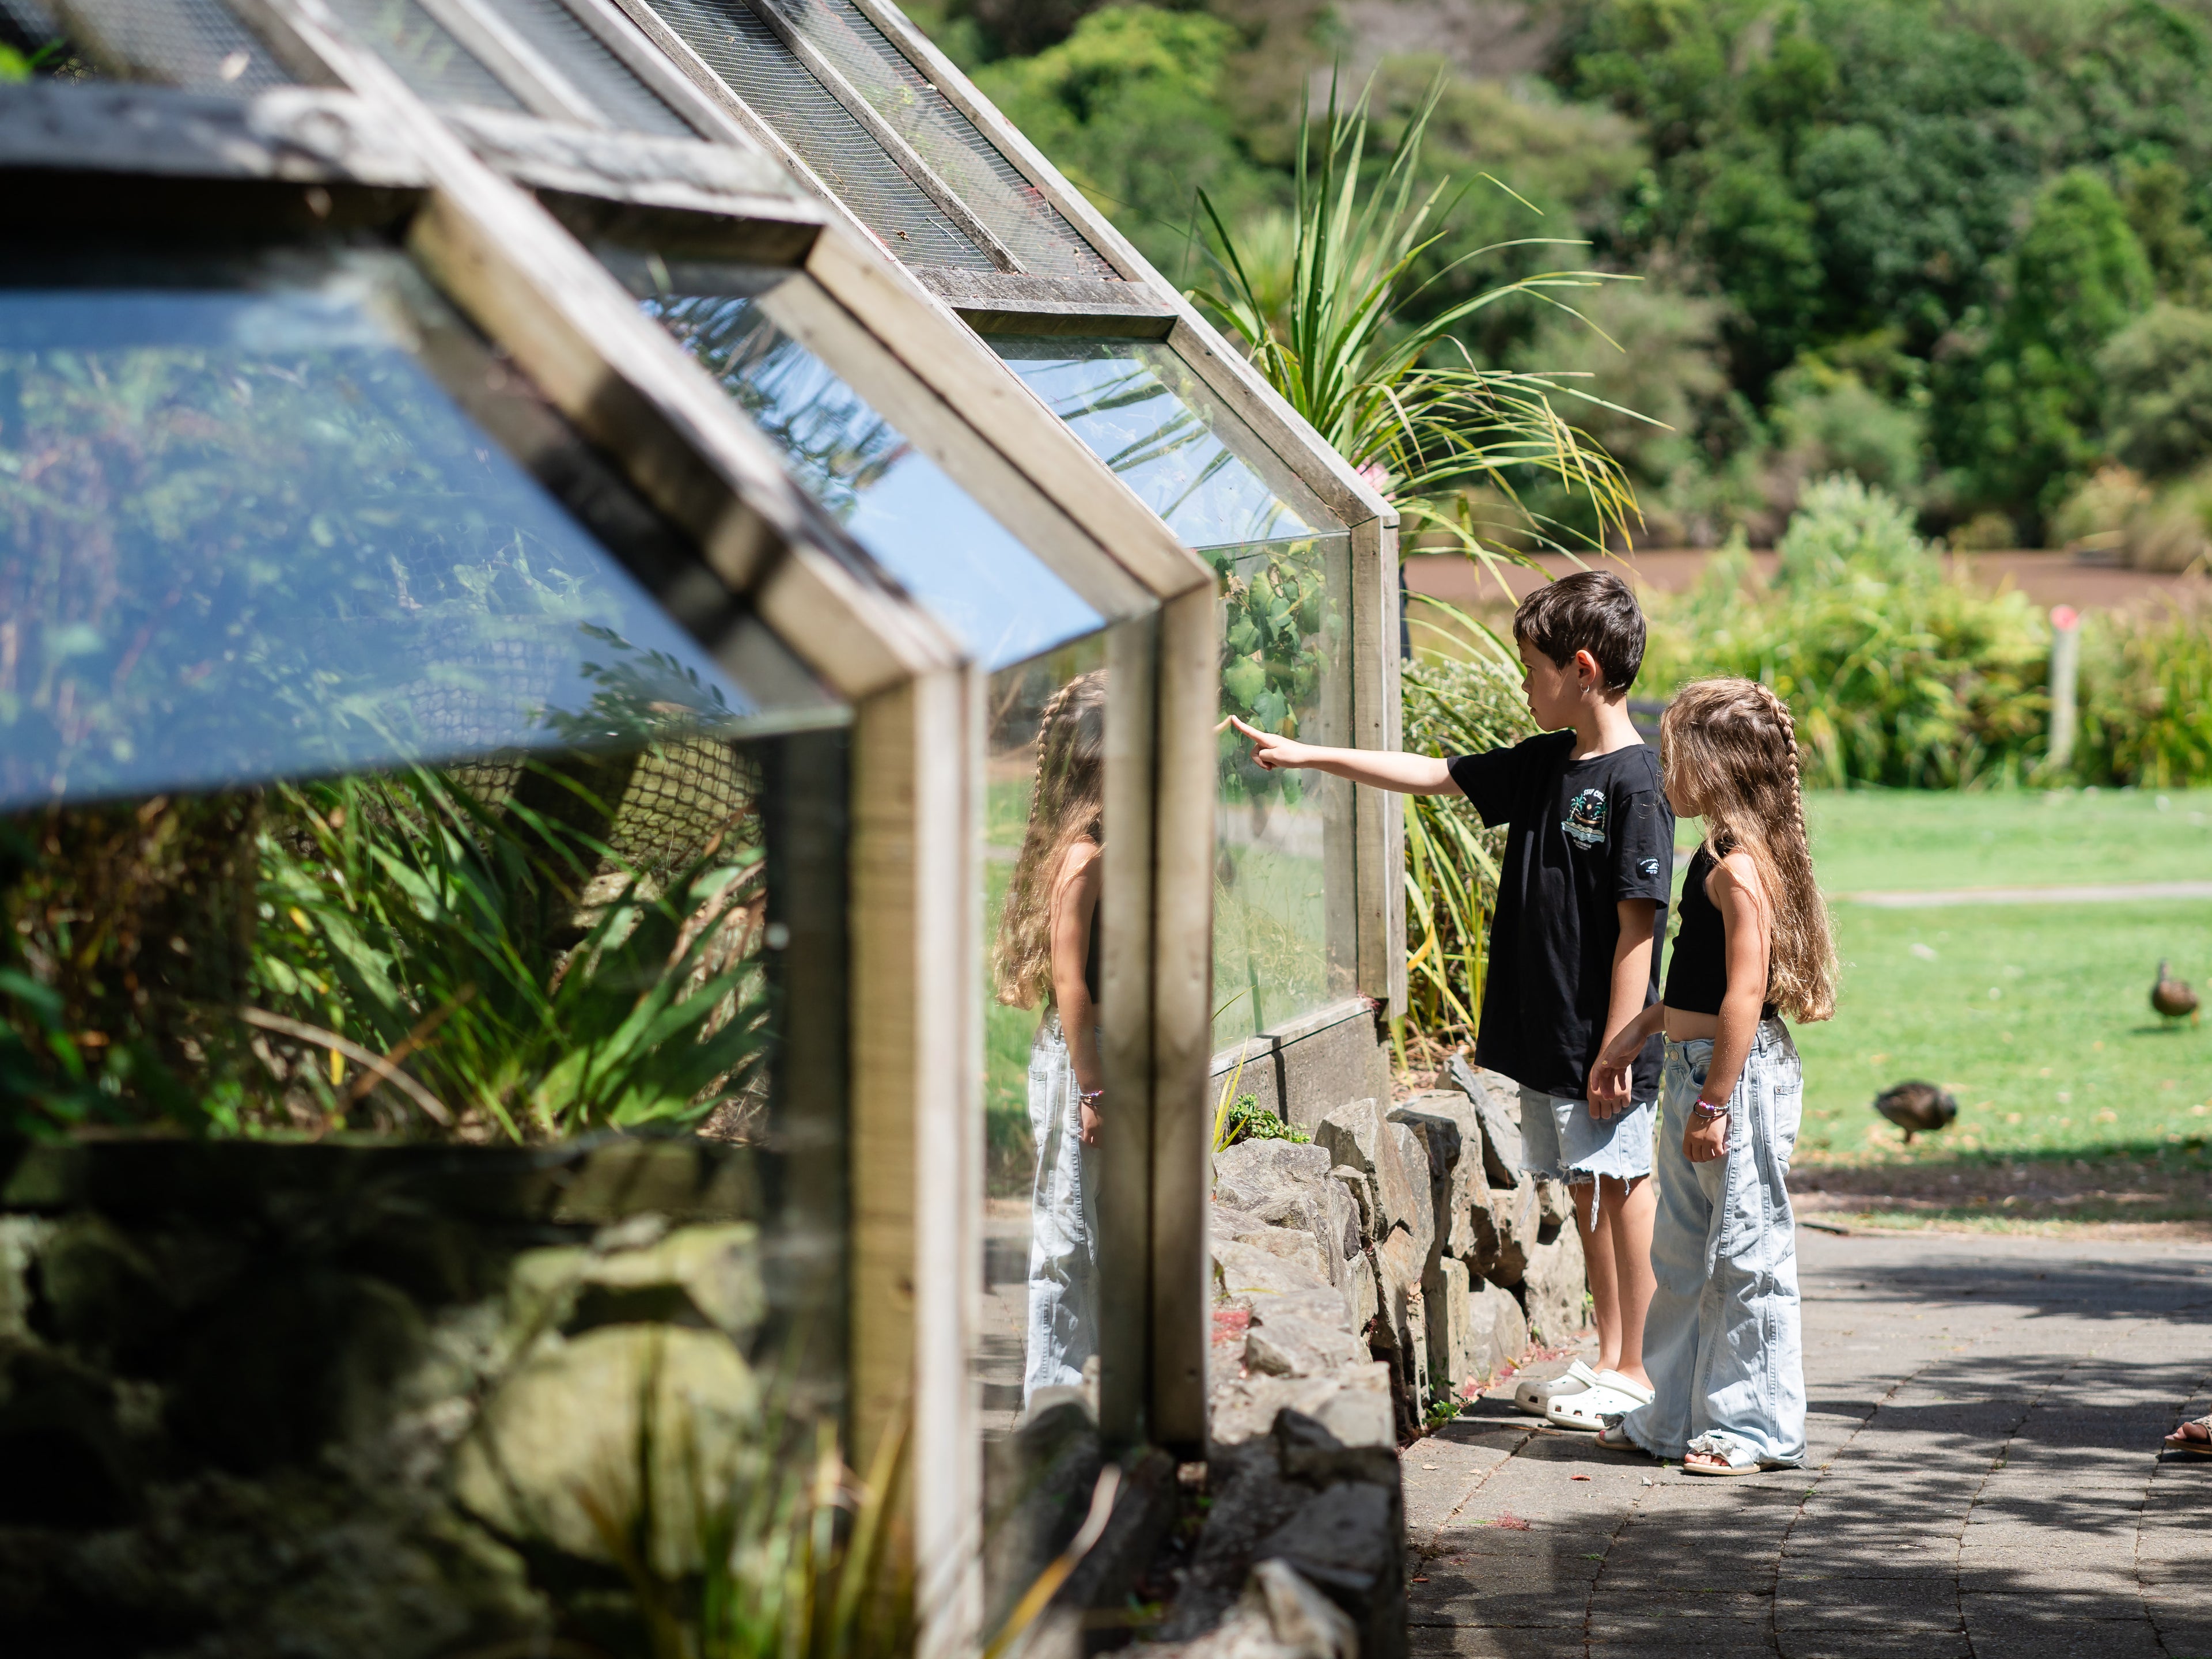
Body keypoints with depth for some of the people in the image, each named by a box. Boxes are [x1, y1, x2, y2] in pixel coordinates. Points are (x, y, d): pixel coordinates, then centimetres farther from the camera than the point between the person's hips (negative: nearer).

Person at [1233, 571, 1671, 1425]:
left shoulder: (1633, 784, -16)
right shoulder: (1544, 764, 10)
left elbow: (1637, 927, -17)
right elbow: (1433, 775, 19)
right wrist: (1310, 756, 19)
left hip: (1603, 1042, -9)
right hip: (1546, 1035, 9)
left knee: (1620, 1191, -1)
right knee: (1589, 1195, 13)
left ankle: (1637, 1373, 6)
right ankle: (1609, 1359, 21)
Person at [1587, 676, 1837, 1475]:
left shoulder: (1739, 868, -18)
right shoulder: (1722, 857, 13)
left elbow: (1745, 994, -23)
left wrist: (1713, 1103, -23)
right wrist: (1636, 1032, 26)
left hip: (1738, 1074, -11)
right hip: (1697, 1067, 11)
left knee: (1743, 1255, -2)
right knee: (1681, 1252, 17)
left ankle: (1753, 1428, 5)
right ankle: (1671, 1415, 26)